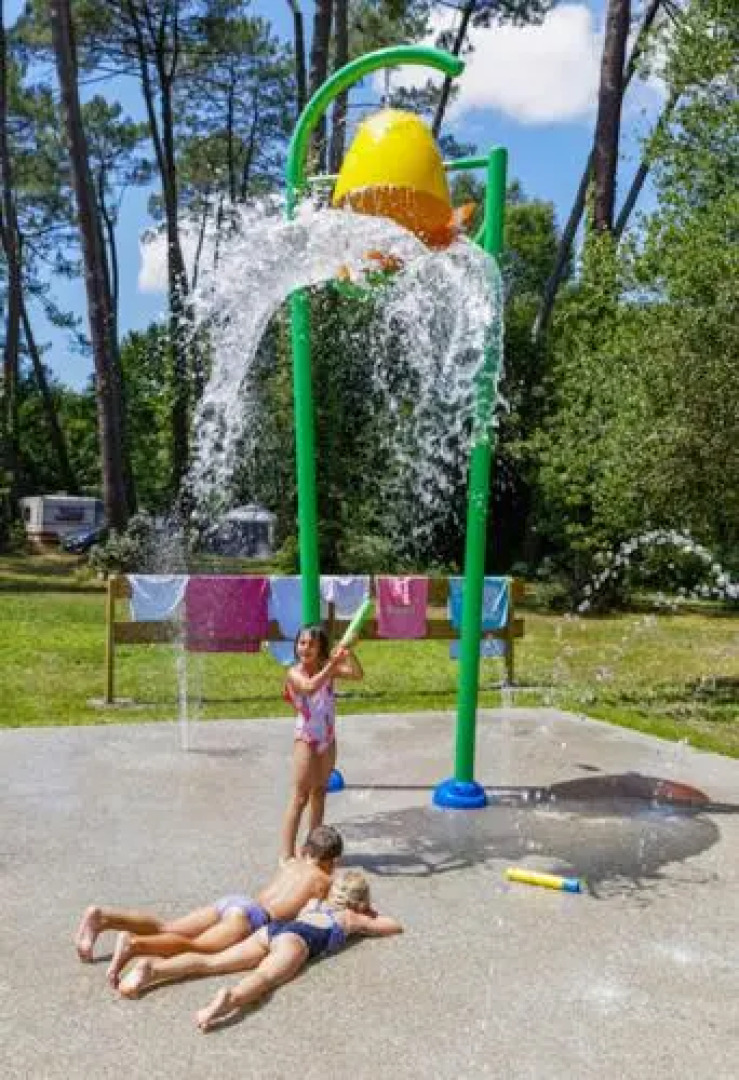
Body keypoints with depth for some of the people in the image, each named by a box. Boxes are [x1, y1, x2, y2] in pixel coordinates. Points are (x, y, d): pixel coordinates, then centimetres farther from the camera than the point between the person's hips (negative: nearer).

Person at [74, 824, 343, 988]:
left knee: (166, 929, -5)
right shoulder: (324, 880, 15)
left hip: (232, 901, 7)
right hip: (253, 915, -7)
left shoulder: (291, 865, 32)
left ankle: (103, 917, -23)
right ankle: (135, 945, -50)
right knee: (195, 947, -26)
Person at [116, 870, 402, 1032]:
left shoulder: (315, 902, 40)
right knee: (265, 976, -33)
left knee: (212, 962, -11)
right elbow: (395, 926, 38)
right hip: (297, 939, -5)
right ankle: (230, 999, -65)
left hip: (274, 928, 5)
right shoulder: (354, 918, 28)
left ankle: (153, 969, -33)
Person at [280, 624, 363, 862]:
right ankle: (286, 853, -5)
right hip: (306, 740, -5)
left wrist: (348, 652, -25)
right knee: (299, 797, -7)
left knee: (319, 793, 16)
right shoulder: (295, 673, -15)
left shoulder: (328, 668, -2)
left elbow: (358, 674, -11)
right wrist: (332, 665, -40)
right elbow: (310, 687, -36)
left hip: (328, 740, 5)